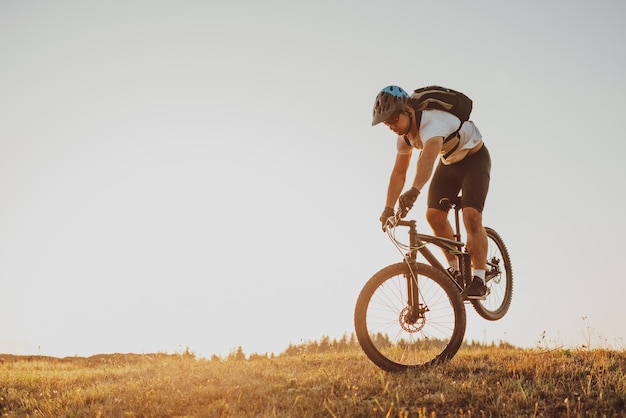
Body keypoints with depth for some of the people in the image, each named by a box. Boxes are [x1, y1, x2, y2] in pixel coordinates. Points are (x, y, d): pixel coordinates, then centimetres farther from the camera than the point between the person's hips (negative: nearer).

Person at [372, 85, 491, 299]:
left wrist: (414, 190, -73)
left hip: (474, 159, -7)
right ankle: (455, 269, 12)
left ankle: (478, 280, -19)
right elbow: (399, 172, -2)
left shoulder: (433, 122, -38)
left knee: (471, 215, -24)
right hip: (449, 162, 8)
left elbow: (429, 156, -58)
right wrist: (388, 208, -9)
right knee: (434, 215, -5)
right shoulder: (404, 136, -11)